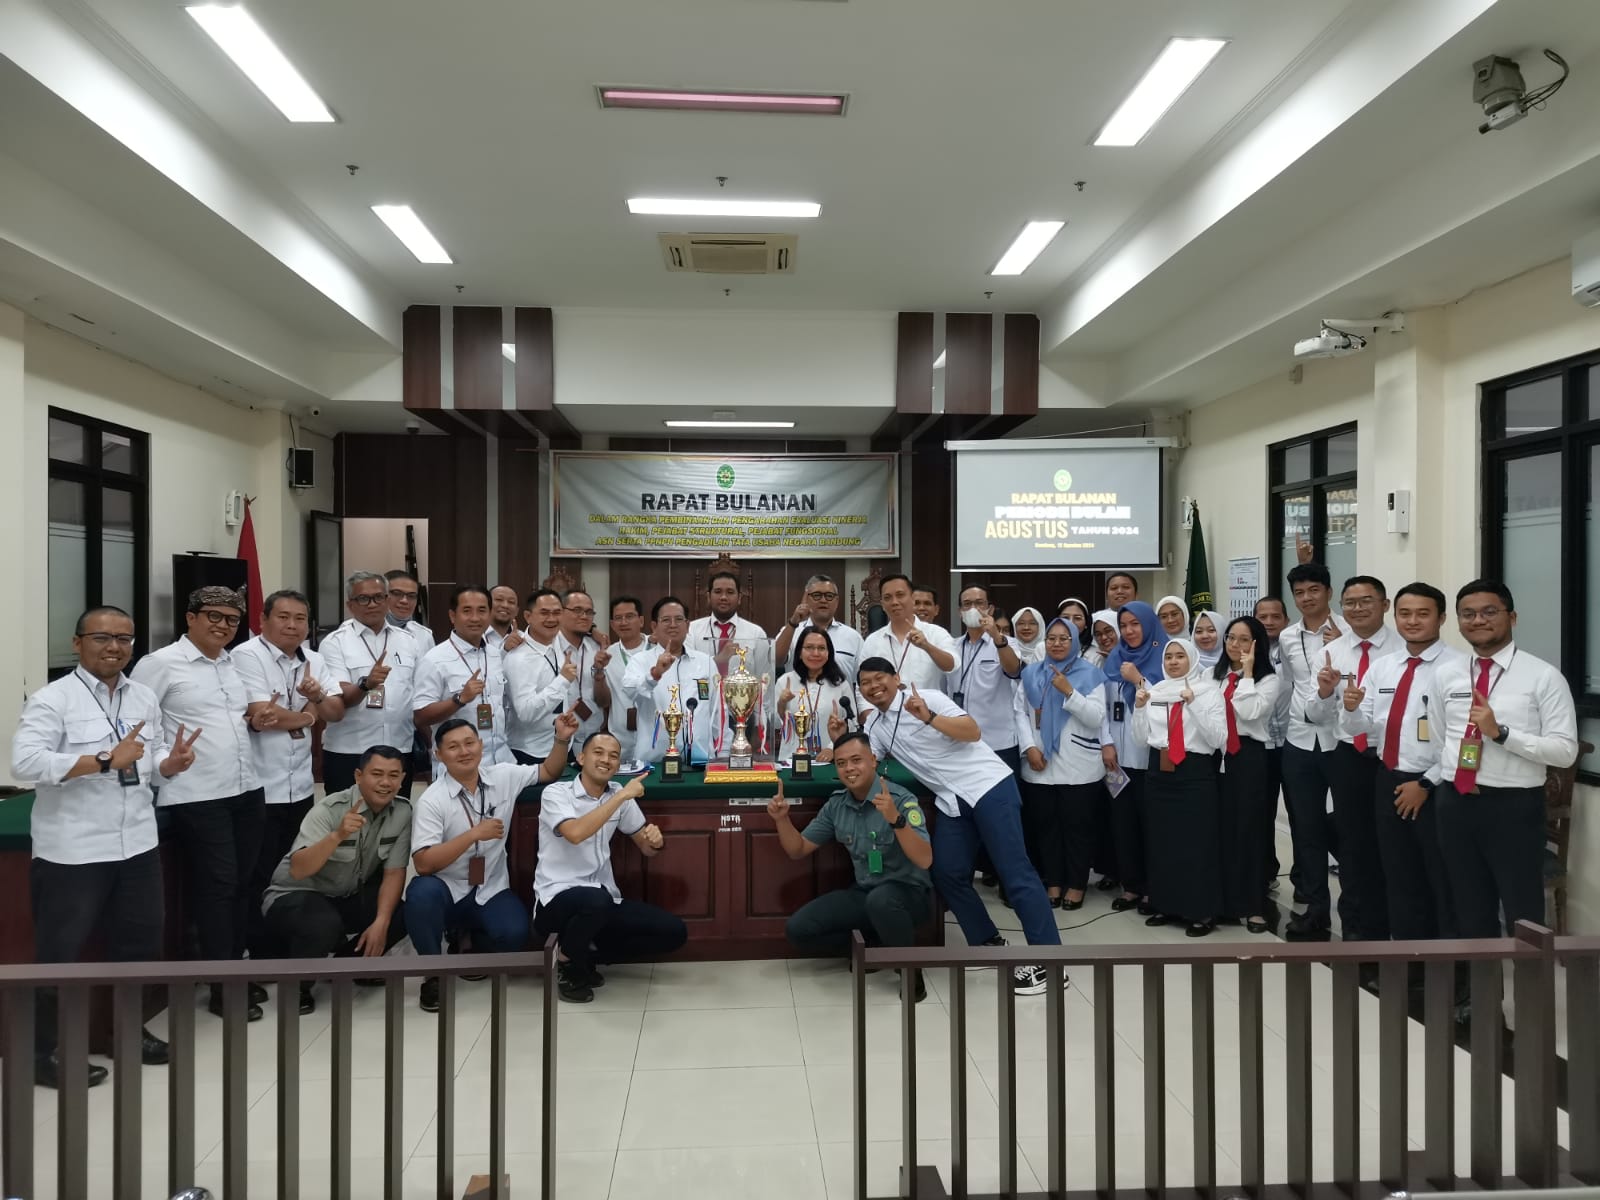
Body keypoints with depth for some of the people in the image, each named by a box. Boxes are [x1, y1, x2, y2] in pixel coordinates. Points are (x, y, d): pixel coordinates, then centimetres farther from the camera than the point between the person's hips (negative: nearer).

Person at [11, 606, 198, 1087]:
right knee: (60, 952, 6)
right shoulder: (51, 699, -11)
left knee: (139, 942, 17)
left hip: (137, 844, 6)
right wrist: (105, 761, -26)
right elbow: (24, 763, -22)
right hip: (71, 851, -6)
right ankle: (42, 1052, 22)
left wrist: (173, 762, -7)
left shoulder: (144, 698, 9)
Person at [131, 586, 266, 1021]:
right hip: (197, 796, -6)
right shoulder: (161, 663, -7)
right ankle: (223, 986, 9)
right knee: (216, 887, -2)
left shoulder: (234, 664, 14)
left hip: (247, 790, 7)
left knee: (243, 884, 12)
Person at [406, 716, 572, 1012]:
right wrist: (475, 834, -26)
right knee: (421, 893, -36)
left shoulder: (504, 776, -3)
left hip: (491, 892, 2)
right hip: (446, 892, -2)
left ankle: (477, 946, 12)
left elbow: (549, 772, 13)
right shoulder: (431, 801, -13)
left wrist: (562, 739, -4)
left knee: (514, 933, -28)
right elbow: (423, 864, -21)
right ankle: (433, 974, -10)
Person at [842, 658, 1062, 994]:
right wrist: (840, 741, -7)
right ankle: (989, 943, 18)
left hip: (988, 785, -7)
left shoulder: (928, 698, -6)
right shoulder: (876, 726, 14)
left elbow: (972, 731, -15)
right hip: (953, 801, 7)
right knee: (947, 874, 3)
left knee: (1013, 870, -10)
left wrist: (929, 717, -26)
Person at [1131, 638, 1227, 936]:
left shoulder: (1209, 690, -2)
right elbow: (1141, 742, 9)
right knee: (1161, 840, 10)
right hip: (1158, 771, 5)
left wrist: (1194, 704, -19)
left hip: (1195, 771, -4)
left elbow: (1218, 739, -13)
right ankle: (1166, 904, 23)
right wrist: (1139, 707, -4)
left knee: (1196, 842, -1)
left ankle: (1202, 911, 11)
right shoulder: (1154, 690, 9)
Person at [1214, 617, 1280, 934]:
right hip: (1217, 756, 4)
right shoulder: (1213, 675, 12)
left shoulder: (1269, 679, -1)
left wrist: (1247, 673, -14)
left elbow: (1250, 713, -17)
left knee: (1249, 829, 1)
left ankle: (1253, 905, 10)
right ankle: (1223, 898, 18)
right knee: (1221, 827, 6)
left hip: (1250, 757, -4)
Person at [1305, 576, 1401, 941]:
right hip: (1347, 757, 4)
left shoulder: (1404, 649, -8)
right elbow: (1319, 717, 4)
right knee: (1352, 843, 13)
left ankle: (1384, 927, 25)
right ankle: (1355, 925, 28)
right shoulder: (1332, 653, 4)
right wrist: (1325, 693, -15)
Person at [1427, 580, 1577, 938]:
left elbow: (1566, 751, -13)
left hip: (1514, 806, -4)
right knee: (1470, 913, 18)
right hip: (1455, 803, 4)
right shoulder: (1445, 675, 7)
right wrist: (1442, 780, 9)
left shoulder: (1544, 676, -6)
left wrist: (1501, 732, -22)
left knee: (1523, 917, 9)